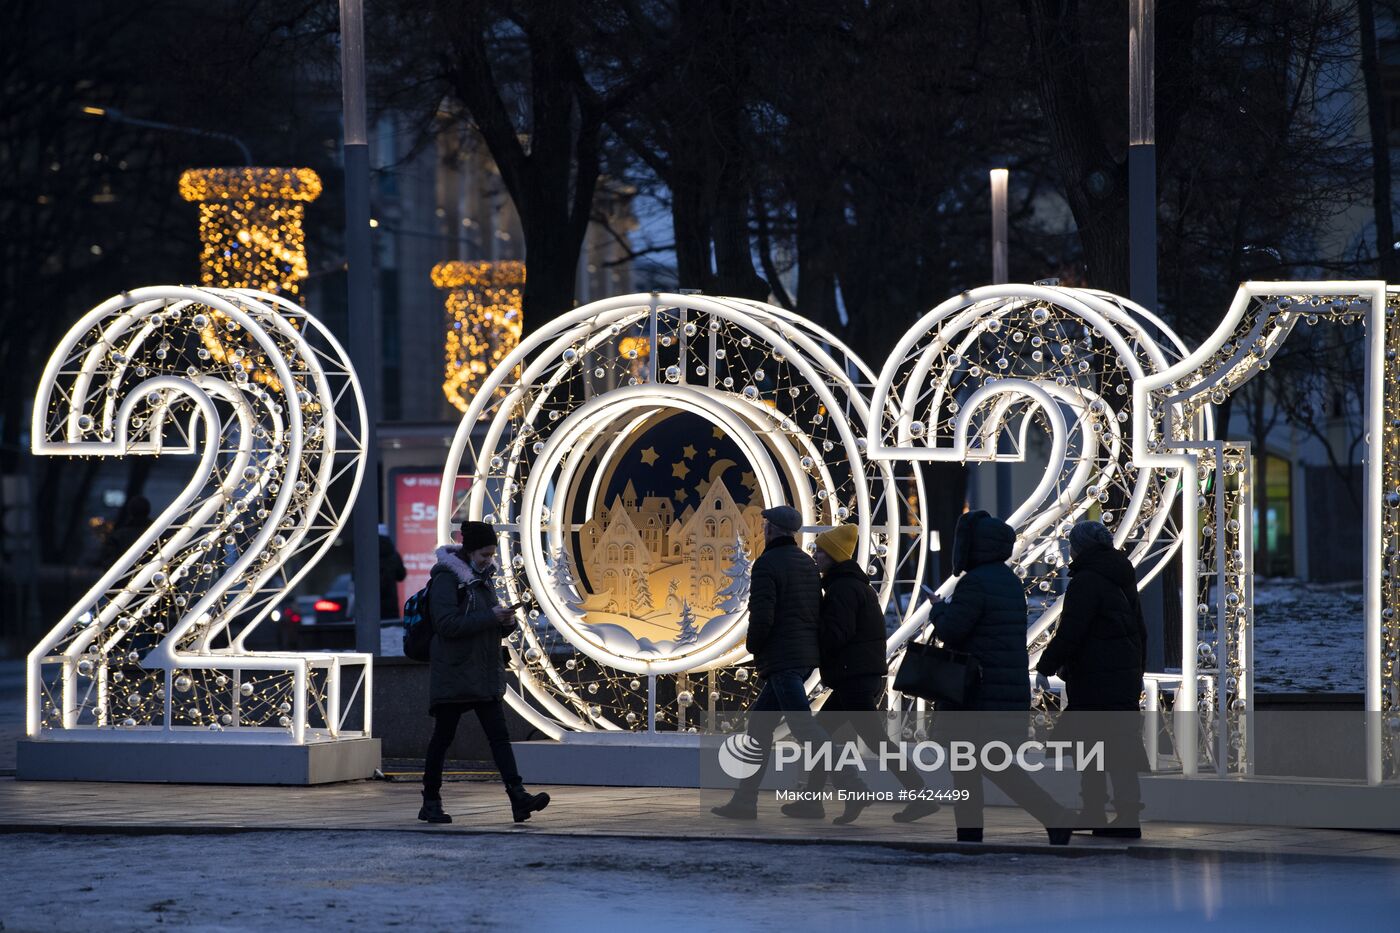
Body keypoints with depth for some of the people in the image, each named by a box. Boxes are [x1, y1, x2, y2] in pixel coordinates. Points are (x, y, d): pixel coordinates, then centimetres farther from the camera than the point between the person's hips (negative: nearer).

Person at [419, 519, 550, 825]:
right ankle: (431, 802, 11)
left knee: (499, 735, -3)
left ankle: (518, 798, -13)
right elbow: (447, 624, -21)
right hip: (453, 673, -7)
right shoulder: (446, 579, -10)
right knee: (443, 736, 1)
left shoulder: (483, 578, 15)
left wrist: (506, 621, -2)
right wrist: (491, 617, -19)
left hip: (486, 674, 7)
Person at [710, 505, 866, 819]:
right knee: (760, 721, 14)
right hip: (807, 655, 9)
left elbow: (761, 616, -20)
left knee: (803, 725, -14)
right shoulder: (807, 563, 16)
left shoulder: (767, 564, -12)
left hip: (781, 658, -9)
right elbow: (818, 613, 18)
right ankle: (745, 799, 14)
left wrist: (754, 646, -1)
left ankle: (849, 784, -25)